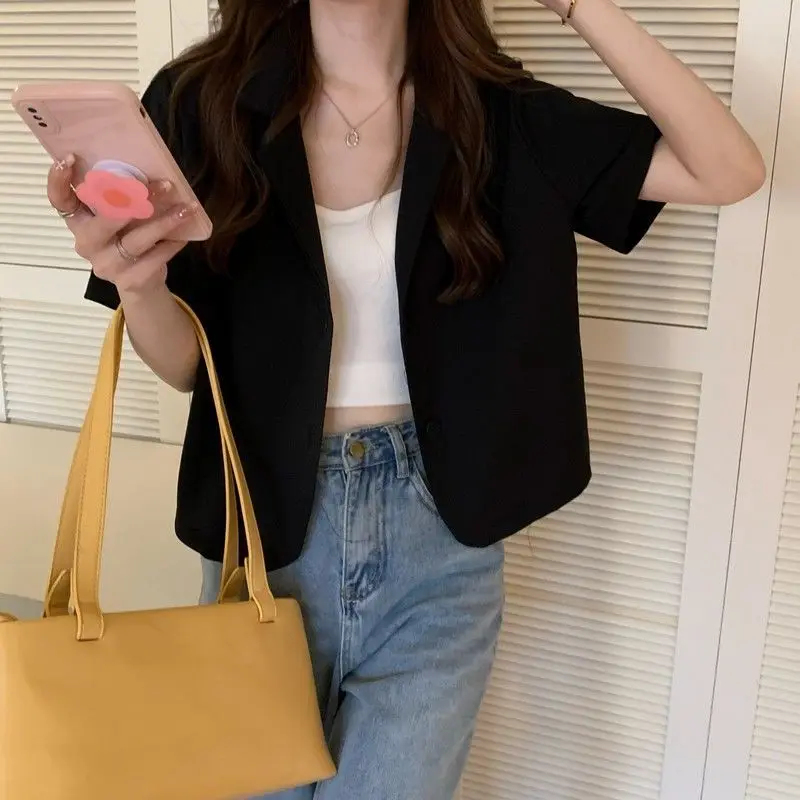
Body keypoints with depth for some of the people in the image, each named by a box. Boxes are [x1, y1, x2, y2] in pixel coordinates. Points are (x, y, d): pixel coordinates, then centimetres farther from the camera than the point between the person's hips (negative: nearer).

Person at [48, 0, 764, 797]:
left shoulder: (501, 118, -2)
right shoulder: (205, 101, -4)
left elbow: (730, 171, -8)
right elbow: (187, 364, -1)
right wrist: (135, 282, -23)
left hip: (439, 543, 0)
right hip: (269, 531, 1)